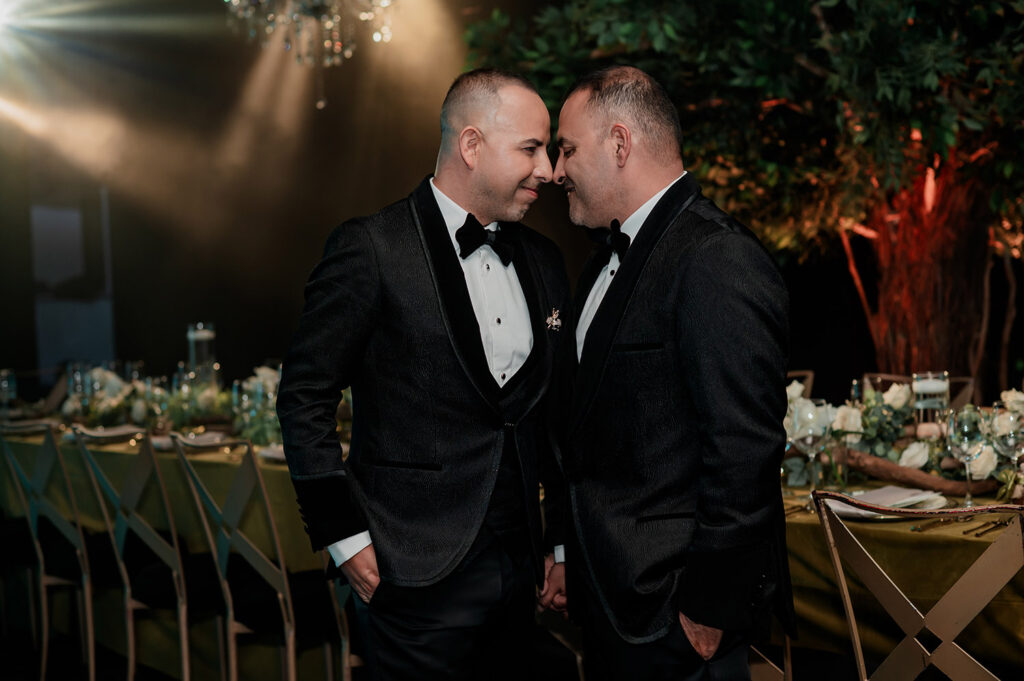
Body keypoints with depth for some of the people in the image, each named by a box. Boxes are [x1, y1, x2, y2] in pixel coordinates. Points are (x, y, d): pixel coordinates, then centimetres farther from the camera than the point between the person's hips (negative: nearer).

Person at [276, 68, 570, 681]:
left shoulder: (543, 260, 10)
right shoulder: (371, 250, -10)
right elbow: (305, 398, -8)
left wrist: (564, 539, 12)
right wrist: (345, 537, -9)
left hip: (521, 572, 6)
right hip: (421, 577, -6)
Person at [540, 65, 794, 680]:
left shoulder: (720, 262, -19)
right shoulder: (612, 255, 13)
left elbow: (744, 451, -23)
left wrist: (708, 608, -20)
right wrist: (575, 557, 16)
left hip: (673, 613, -9)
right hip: (611, 596, 9)